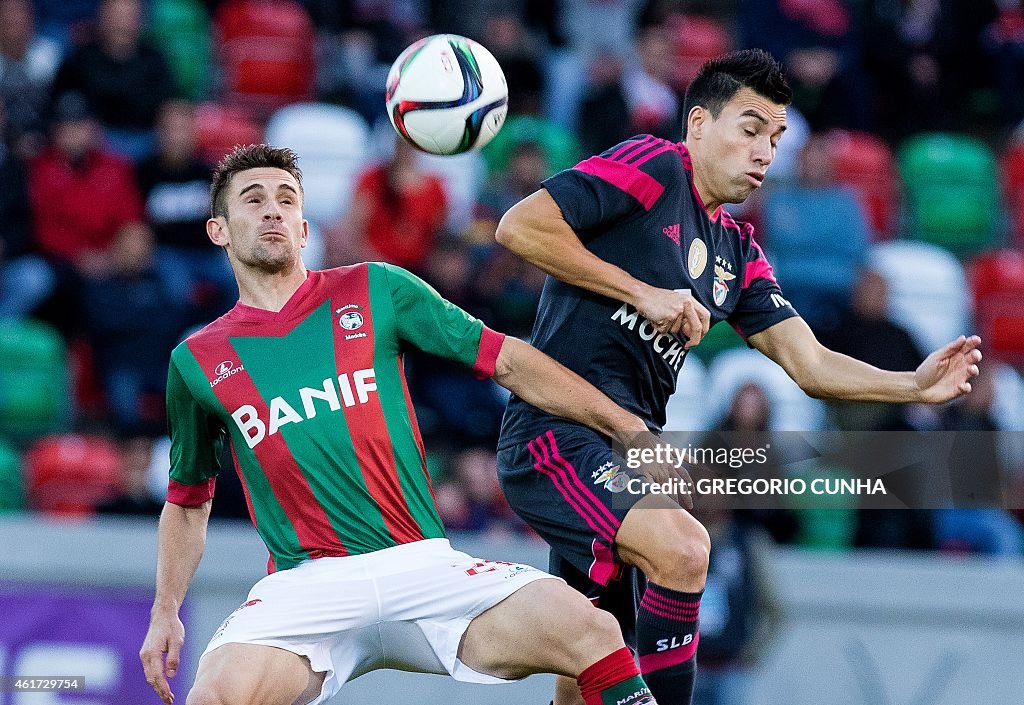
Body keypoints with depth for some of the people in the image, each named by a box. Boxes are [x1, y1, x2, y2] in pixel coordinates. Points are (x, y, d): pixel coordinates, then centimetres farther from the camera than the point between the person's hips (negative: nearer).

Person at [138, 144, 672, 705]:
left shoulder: (377, 291, 9)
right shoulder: (196, 362, 11)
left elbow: (506, 361, 12)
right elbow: (188, 500, 24)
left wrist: (631, 429, 8)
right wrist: (165, 612, 12)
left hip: (420, 561, 1)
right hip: (304, 585, -1)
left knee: (591, 632, -24)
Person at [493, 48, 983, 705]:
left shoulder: (738, 250, 19)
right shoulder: (653, 167, -4)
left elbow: (808, 363, 12)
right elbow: (519, 226, -14)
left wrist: (914, 385, -3)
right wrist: (643, 293, -14)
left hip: (625, 450, 8)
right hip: (556, 432, -8)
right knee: (682, 546, -30)